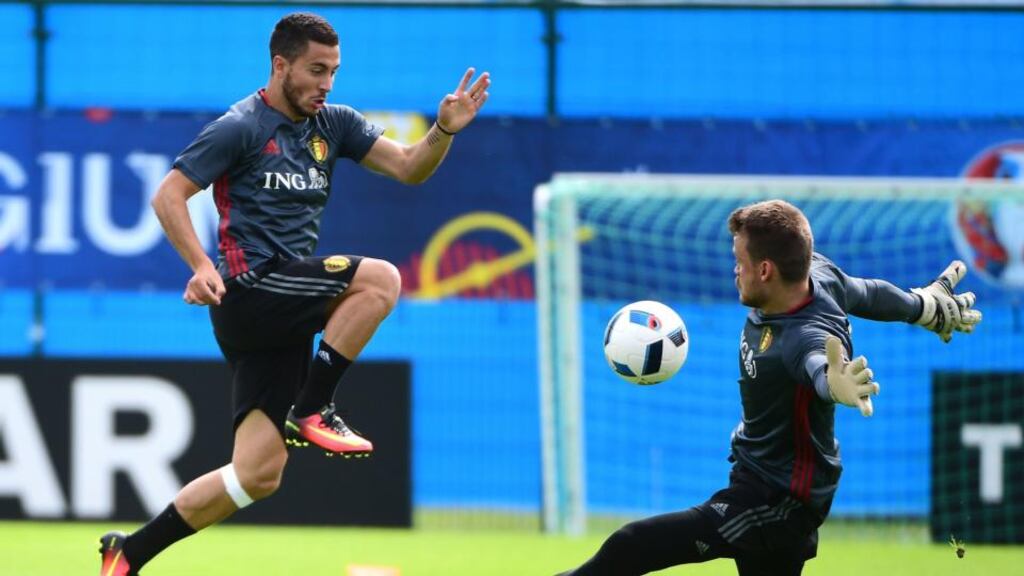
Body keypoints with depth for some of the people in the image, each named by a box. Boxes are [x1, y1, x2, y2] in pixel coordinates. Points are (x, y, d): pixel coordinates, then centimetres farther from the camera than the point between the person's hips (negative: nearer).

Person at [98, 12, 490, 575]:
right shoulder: (241, 127, -6)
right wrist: (202, 267, -20)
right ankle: (310, 410, -15)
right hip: (249, 290, -7)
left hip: (282, 315, 7)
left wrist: (444, 130, -9)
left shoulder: (333, 124, 14)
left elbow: (408, 168, 10)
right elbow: (167, 196, -7)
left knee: (258, 474, 2)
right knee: (380, 278, -23)